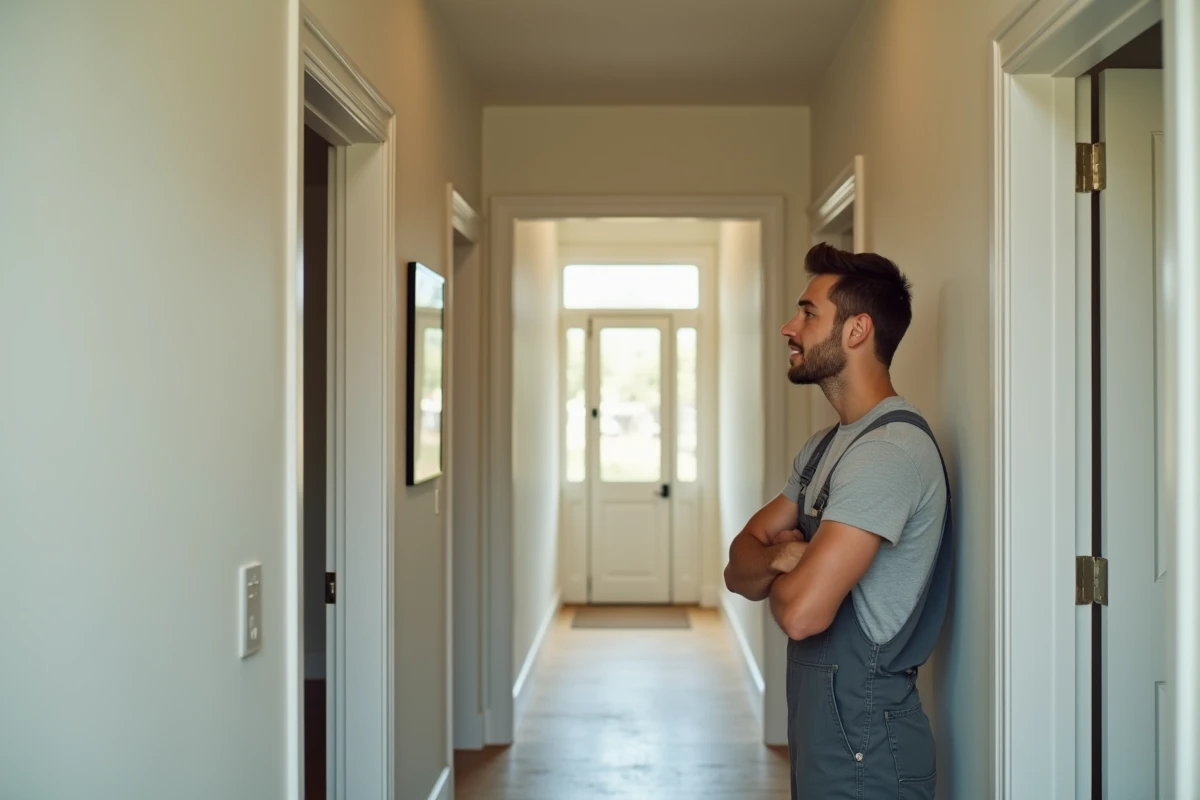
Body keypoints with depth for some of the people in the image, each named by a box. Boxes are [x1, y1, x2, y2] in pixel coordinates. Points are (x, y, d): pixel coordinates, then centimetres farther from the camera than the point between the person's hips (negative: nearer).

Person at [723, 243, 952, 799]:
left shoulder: (889, 450, -22)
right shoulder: (825, 446, 11)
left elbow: (802, 612, -29)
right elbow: (740, 561, 7)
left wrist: (773, 572, -6)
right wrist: (779, 557, -16)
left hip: (864, 738, -9)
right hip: (824, 728, 9)